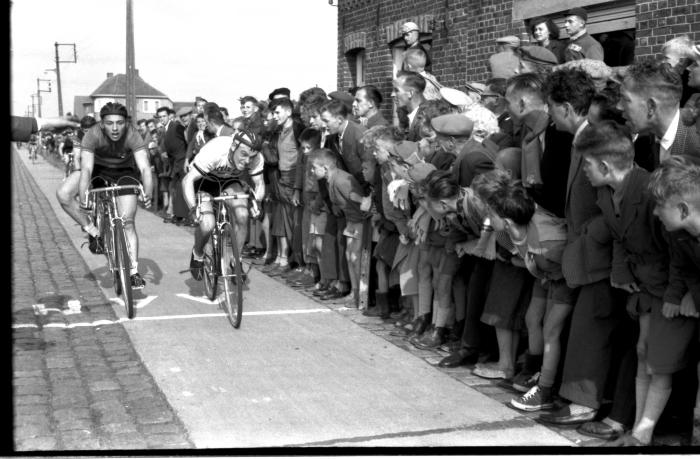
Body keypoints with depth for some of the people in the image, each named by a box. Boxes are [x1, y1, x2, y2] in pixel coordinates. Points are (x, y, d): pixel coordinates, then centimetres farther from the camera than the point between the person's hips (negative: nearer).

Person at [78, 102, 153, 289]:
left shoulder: (132, 136, -29)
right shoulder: (92, 135, -29)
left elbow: (145, 167, -37)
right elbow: (86, 168, -36)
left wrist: (147, 193, -53)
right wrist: (83, 197, -48)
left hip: (125, 173, -2)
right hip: (100, 171, 2)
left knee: (127, 223, -12)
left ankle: (134, 272, -7)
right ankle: (90, 227, 8)